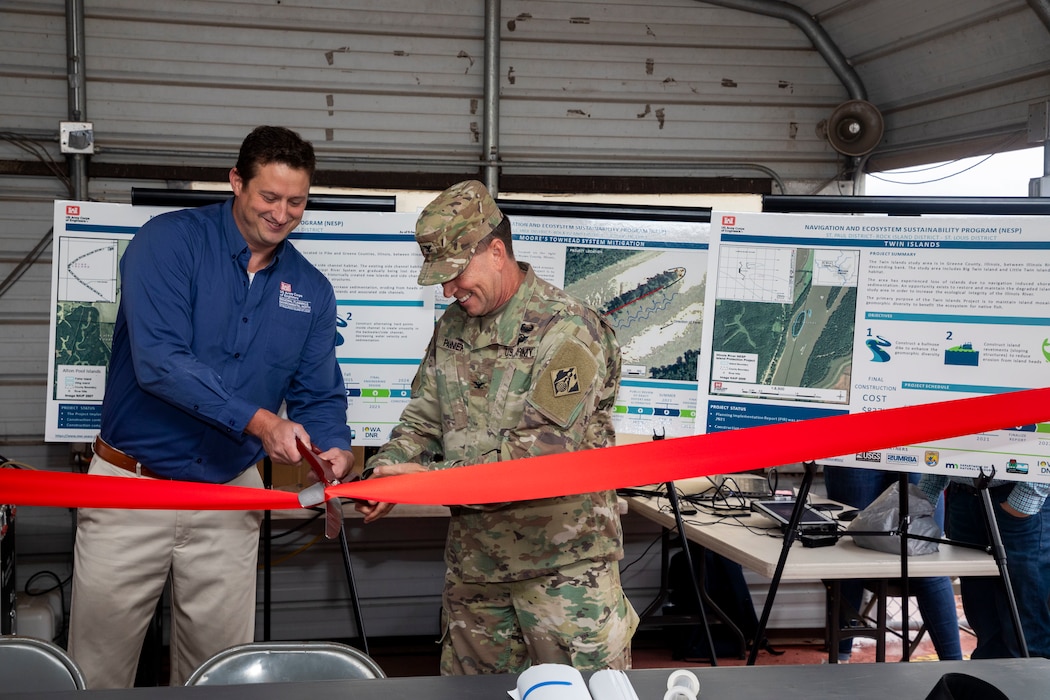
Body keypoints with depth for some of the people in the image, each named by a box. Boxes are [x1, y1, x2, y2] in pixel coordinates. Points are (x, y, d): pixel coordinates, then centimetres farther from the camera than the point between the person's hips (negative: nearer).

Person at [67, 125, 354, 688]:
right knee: (98, 675, 8)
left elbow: (320, 395, 7)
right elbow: (159, 362, -22)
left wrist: (334, 449, -15)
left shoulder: (310, 290, 5)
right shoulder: (170, 241, -10)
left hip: (231, 495, 3)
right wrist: (256, 420, -28)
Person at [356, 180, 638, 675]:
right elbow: (423, 421, 12)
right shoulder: (452, 327, 9)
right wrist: (382, 472, -9)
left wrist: (431, 476, -21)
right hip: (474, 560, 7)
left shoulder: (565, 330, -15)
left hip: (563, 563, -6)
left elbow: (546, 450, -23)